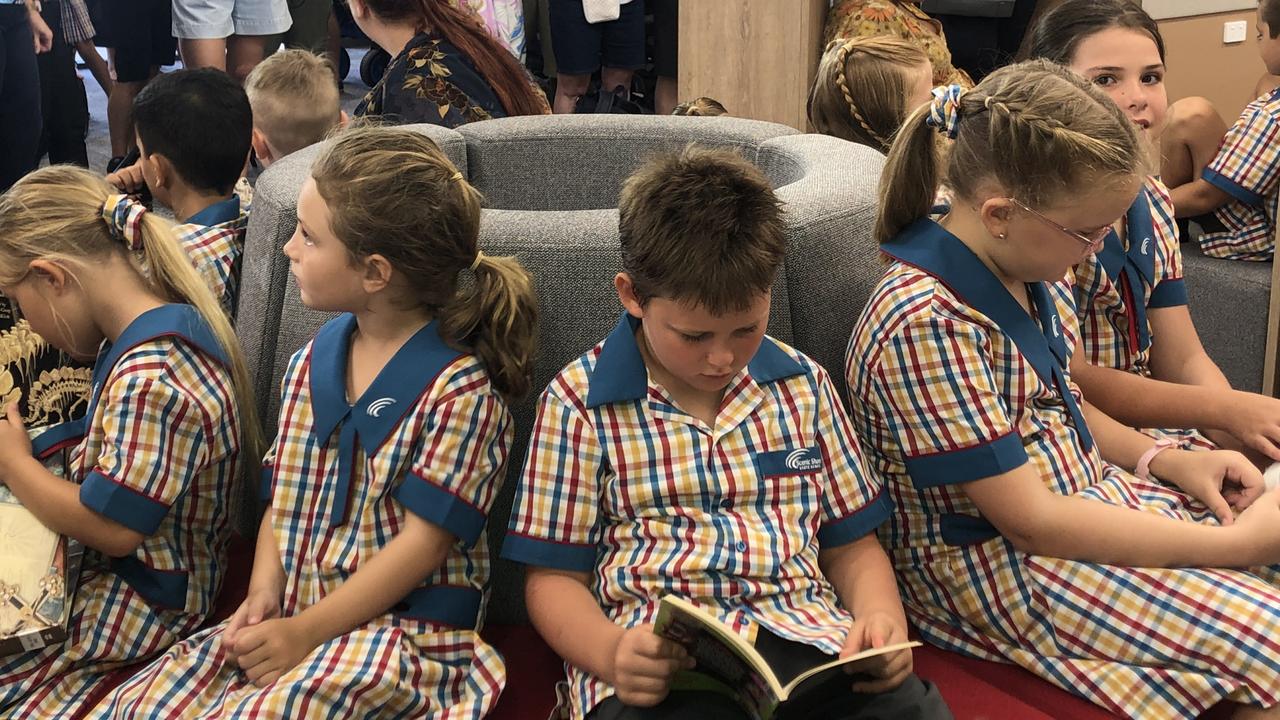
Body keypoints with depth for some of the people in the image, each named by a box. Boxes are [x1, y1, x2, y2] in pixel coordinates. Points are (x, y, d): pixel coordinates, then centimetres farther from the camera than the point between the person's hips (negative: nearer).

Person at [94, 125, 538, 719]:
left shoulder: (460, 390, -12)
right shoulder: (311, 365, 11)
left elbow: (423, 541, -14)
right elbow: (282, 500, 14)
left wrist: (307, 631, -16)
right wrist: (263, 594, -4)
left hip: (403, 632, -6)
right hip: (287, 616, 6)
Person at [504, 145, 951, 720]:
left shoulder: (803, 385, 15)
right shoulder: (577, 403, 5)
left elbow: (850, 544, 21)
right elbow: (554, 577, 6)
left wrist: (882, 616, -2)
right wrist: (612, 653, -15)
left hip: (806, 636, 3)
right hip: (658, 664, -2)